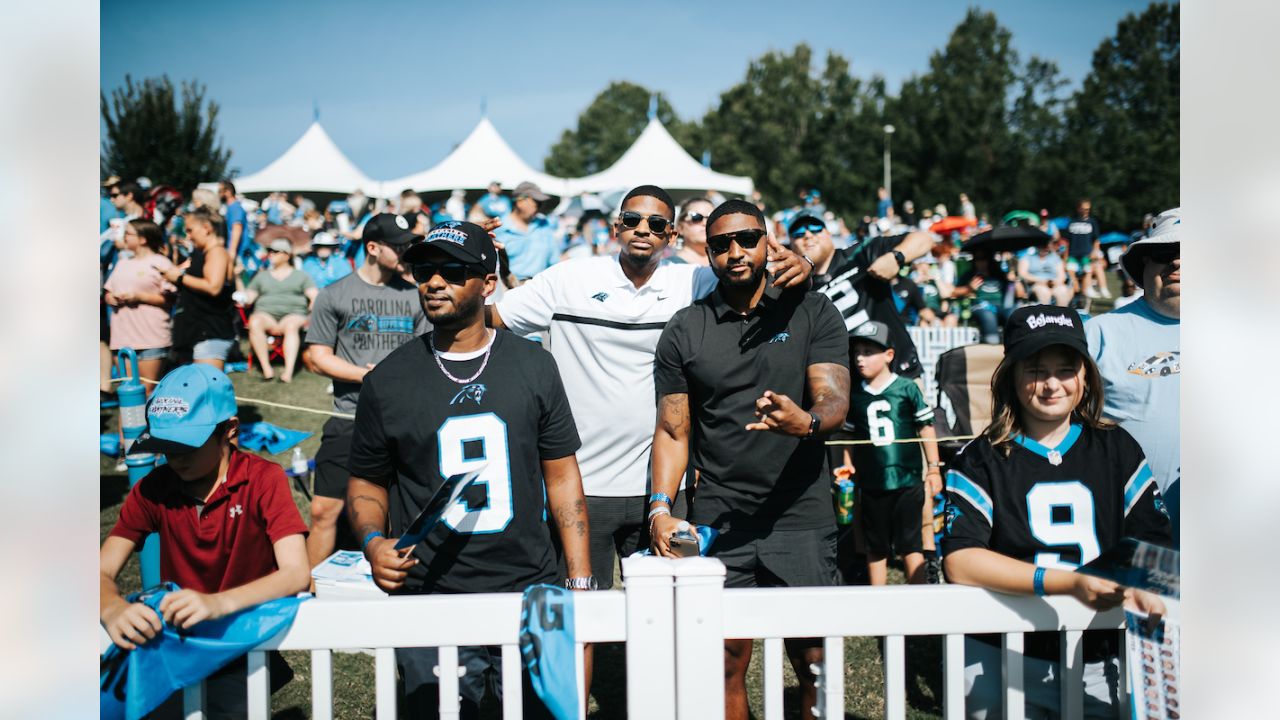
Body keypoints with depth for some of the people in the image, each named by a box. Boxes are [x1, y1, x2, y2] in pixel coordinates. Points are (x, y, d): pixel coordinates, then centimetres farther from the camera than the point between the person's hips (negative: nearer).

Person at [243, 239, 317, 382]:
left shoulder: (301, 276, 21)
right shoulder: (262, 276, 27)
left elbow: (315, 296, 9)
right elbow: (248, 299, 19)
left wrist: (312, 311, -12)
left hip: (293, 314, -2)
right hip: (266, 314, 2)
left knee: (291, 326, -39)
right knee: (255, 323, -35)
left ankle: (288, 371, -51)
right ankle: (266, 369, -37)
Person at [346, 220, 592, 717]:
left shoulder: (534, 367, 3)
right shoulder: (388, 379, 1)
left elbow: (562, 477, 5)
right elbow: (367, 484, 9)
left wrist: (580, 583, 1)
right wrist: (373, 542, -11)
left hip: (529, 597, 1)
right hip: (426, 599, 0)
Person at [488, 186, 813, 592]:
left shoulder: (691, 284, 2)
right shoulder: (569, 280, 0)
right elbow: (488, 320, 1)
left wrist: (797, 268, -27)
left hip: (658, 486, 1)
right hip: (578, 486, -1)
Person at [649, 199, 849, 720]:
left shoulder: (812, 313, 4)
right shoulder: (684, 331, 7)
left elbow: (836, 401, -6)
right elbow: (672, 429, 7)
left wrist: (806, 421, -29)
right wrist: (661, 508, -6)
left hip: (802, 520, -1)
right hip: (718, 526, 1)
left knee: (814, 665, 2)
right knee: (725, 666, 4)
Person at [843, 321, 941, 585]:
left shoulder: (907, 389, -3)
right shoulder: (854, 396, 5)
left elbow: (926, 428, 2)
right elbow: (850, 440, 12)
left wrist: (934, 469, 2)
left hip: (908, 481, -3)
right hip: (871, 485, 3)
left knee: (910, 545, 0)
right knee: (875, 548, 11)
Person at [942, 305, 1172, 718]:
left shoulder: (1118, 450, 8)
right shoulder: (981, 461, -2)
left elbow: (1156, 544, 3)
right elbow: (960, 561, -15)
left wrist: (1141, 587, -21)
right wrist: (1069, 583, -23)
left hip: (1099, 662, 3)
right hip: (1001, 660, -2)